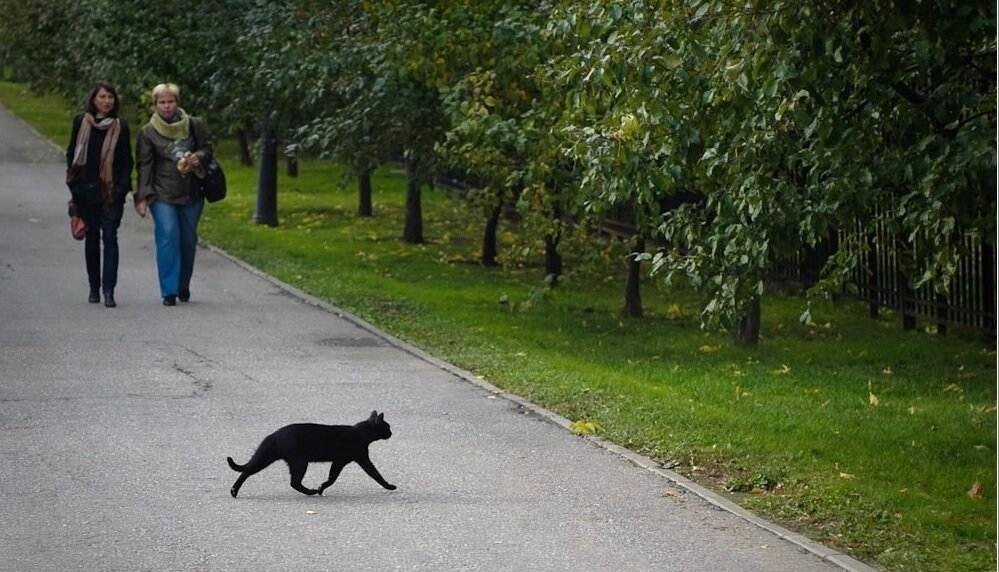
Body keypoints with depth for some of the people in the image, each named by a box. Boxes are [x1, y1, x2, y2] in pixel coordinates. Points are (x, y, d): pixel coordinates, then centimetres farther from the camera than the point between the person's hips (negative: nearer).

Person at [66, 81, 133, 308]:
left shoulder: (120, 127, 2)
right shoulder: (81, 123, 5)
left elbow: (127, 161, 5)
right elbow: (71, 153, 10)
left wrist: (122, 186, -8)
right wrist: (74, 184, 2)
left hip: (111, 190, -2)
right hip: (87, 191, 2)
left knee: (110, 237, -9)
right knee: (92, 237, 10)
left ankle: (109, 290, -12)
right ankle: (94, 288, 18)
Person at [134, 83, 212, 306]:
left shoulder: (194, 125, 5)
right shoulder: (147, 132, 1)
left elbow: (207, 149, 14)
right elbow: (145, 166, 1)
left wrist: (198, 157, -10)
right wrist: (143, 196, -7)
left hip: (191, 193, 2)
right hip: (162, 195, -2)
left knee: (189, 240, 7)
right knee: (168, 237, -15)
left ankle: (183, 286, 27)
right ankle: (169, 291, -12)